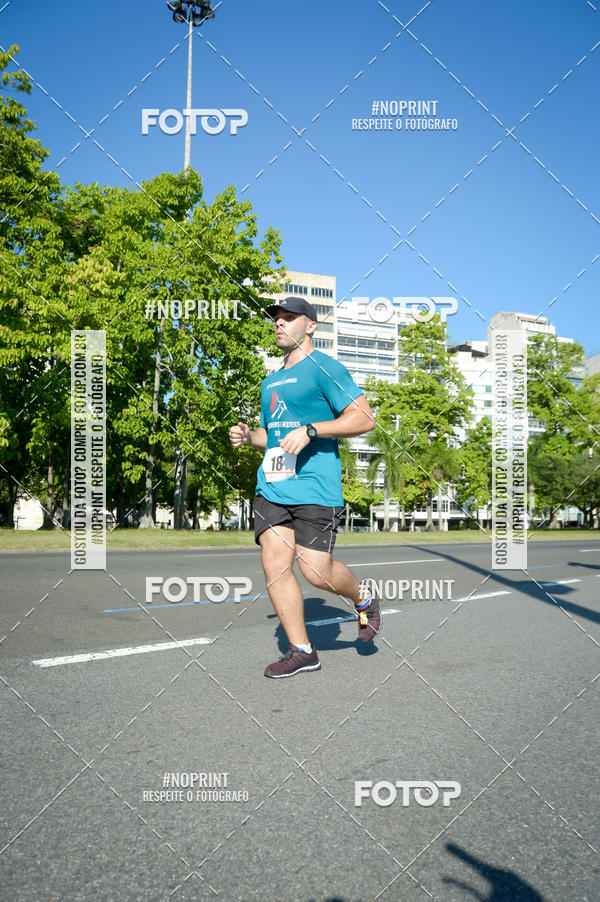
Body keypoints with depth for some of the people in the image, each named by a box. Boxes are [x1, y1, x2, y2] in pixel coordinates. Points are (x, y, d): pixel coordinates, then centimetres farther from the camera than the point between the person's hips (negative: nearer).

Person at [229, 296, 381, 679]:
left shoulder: (323, 368, -3)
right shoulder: (271, 382, 22)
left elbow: (365, 418, -10)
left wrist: (309, 431, -18)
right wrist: (248, 436, 11)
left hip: (314, 487, -7)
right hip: (271, 486, 7)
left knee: (316, 571, -8)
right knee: (274, 564, -2)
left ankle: (364, 596, 25)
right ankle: (302, 651, 11)